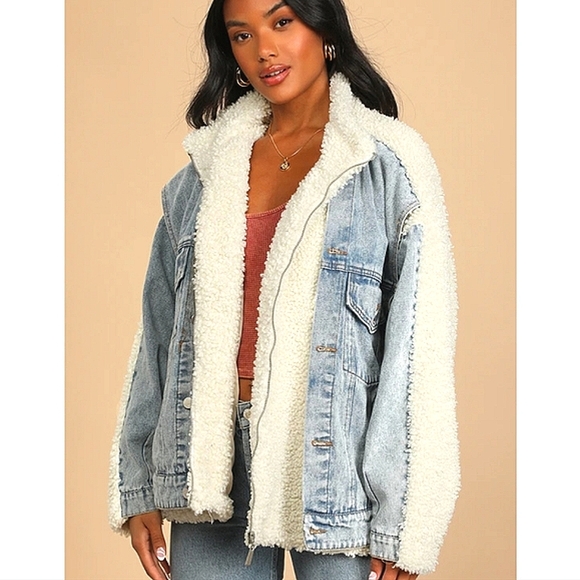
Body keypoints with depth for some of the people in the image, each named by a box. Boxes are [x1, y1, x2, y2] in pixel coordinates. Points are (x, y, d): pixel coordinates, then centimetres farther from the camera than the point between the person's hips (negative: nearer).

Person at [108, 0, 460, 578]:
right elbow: (160, 329, 11)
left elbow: (418, 346, -8)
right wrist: (138, 488, 7)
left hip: (330, 461, -3)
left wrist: (403, 523, -12)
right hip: (215, 461, 4)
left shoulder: (387, 165, -3)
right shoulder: (206, 167, 10)